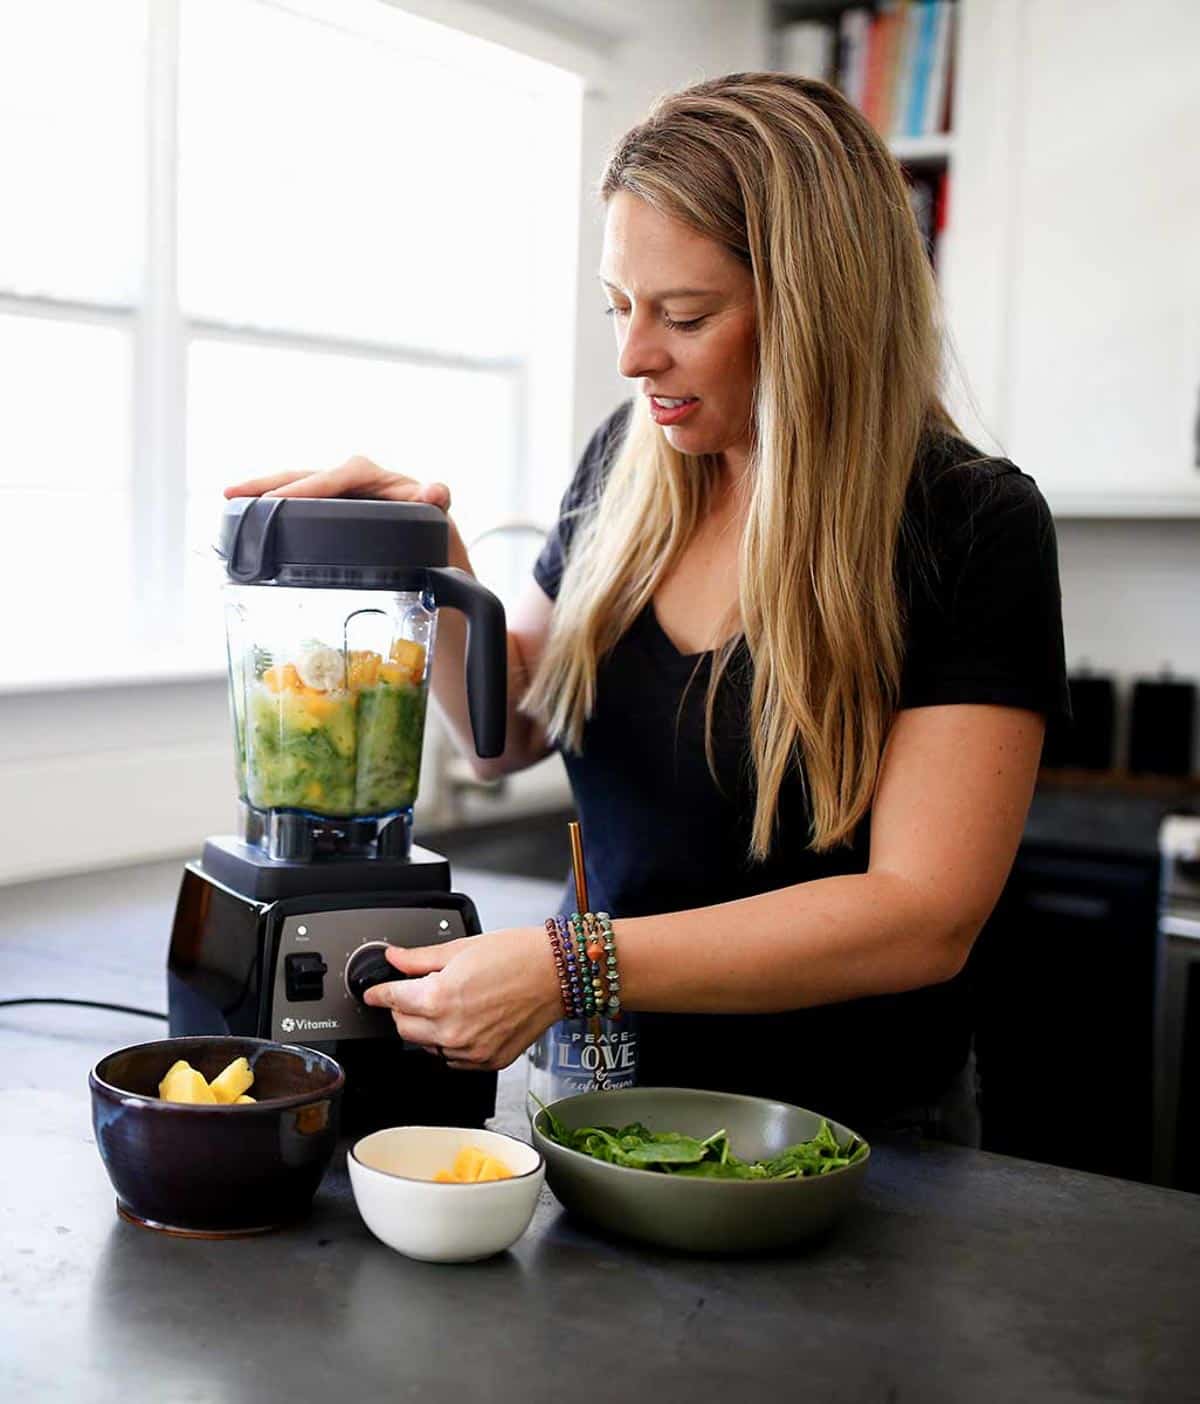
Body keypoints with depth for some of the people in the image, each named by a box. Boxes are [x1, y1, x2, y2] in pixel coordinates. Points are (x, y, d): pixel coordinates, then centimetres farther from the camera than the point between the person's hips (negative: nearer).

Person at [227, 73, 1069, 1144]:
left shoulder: (972, 526, -15)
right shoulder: (629, 460, 1)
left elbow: (924, 916, -21)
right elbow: (510, 731, 13)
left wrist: (572, 964, -28)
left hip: (846, 1135, -4)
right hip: (600, 1086, 4)